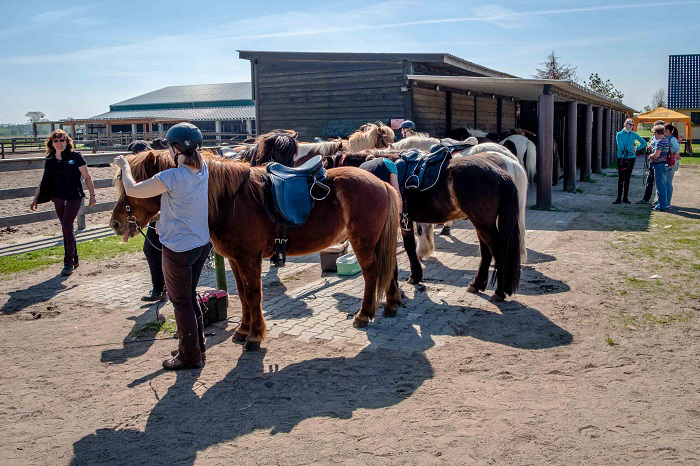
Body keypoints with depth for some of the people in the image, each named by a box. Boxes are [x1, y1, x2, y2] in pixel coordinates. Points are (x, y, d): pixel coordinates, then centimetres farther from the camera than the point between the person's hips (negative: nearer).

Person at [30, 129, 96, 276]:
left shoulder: (75, 157, -6)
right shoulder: (50, 161, 5)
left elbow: (87, 177, -2)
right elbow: (43, 182, 12)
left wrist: (92, 195, -3)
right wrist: (36, 199, 8)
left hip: (74, 197, -5)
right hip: (58, 199, 5)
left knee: (67, 227, -12)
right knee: (67, 229, 12)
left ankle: (68, 262, -3)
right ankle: (74, 259, 24)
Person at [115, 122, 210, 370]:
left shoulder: (172, 177, -24)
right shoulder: (203, 169, -3)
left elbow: (132, 190, -16)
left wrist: (125, 166, 2)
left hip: (178, 249, -8)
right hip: (202, 245, 8)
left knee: (181, 302, 8)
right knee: (190, 298, 23)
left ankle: (190, 356, 19)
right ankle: (197, 347, 34)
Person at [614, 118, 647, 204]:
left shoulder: (634, 134, 7)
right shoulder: (619, 134, 0)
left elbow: (644, 142, 15)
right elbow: (620, 147, -11)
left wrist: (636, 149, 3)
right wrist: (631, 147, -8)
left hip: (631, 158, 3)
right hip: (621, 158, -2)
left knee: (627, 178, 5)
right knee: (621, 178, -5)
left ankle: (625, 197, 10)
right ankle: (619, 198, -3)